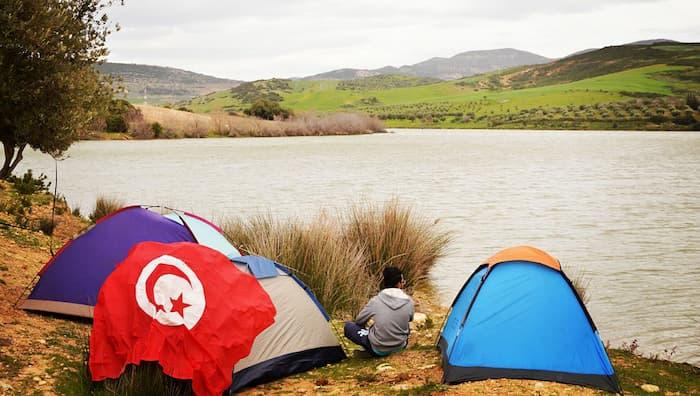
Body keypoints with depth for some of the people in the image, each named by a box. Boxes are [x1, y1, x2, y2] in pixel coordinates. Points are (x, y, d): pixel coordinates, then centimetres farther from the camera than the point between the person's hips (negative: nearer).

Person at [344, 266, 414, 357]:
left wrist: (364, 329, 21)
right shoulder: (409, 302, -13)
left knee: (348, 326, 10)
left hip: (378, 350, -3)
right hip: (400, 347, 3)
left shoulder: (375, 301, -18)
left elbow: (359, 321, -2)